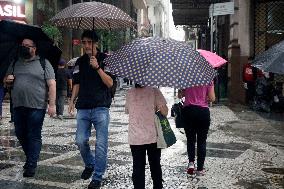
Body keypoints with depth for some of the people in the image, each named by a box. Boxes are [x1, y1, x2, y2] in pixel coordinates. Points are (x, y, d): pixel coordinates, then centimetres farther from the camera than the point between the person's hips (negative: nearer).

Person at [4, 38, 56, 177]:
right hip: (18, 107, 6)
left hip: (36, 107, -5)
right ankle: (30, 157, 33)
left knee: (34, 136, 0)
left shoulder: (43, 63, 0)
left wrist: (52, 104, -13)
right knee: (20, 134, 13)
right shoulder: (15, 64, 15)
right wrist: (7, 80, 0)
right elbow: (6, 81, 25)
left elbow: (51, 84, -6)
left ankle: (31, 165, 8)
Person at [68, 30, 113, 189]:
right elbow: (77, 83, 18)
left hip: (101, 107, -4)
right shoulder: (80, 61, 13)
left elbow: (110, 83, -8)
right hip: (83, 107, 4)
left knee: (101, 144, -3)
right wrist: (72, 100, 7)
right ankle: (89, 164, 29)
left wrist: (97, 67, -17)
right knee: (81, 140, 1)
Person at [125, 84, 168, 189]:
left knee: (138, 167, 7)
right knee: (155, 165, 15)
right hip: (152, 136, -1)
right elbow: (164, 111, -14)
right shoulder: (154, 91, -8)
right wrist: (155, 109, 5)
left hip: (135, 138, 1)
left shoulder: (129, 93, 1)